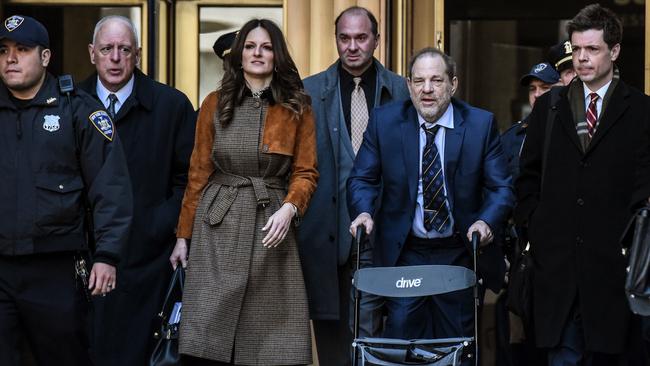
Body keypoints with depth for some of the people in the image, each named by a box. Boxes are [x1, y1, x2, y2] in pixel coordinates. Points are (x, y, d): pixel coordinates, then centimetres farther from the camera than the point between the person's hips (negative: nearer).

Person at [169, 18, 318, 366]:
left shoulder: (297, 108, 5)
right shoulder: (215, 104, 6)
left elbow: (306, 172, 4)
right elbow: (198, 173, 8)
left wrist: (289, 208, -16)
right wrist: (183, 234, 7)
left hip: (272, 225, 0)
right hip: (218, 224, 0)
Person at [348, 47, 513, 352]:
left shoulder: (481, 124, -5)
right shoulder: (384, 121, -3)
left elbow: (500, 188, -4)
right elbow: (362, 179, 2)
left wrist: (486, 221, -24)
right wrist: (363, 211, -19)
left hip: (459, 254, 0)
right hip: (403, 254, 0)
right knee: (402, 340, -2)